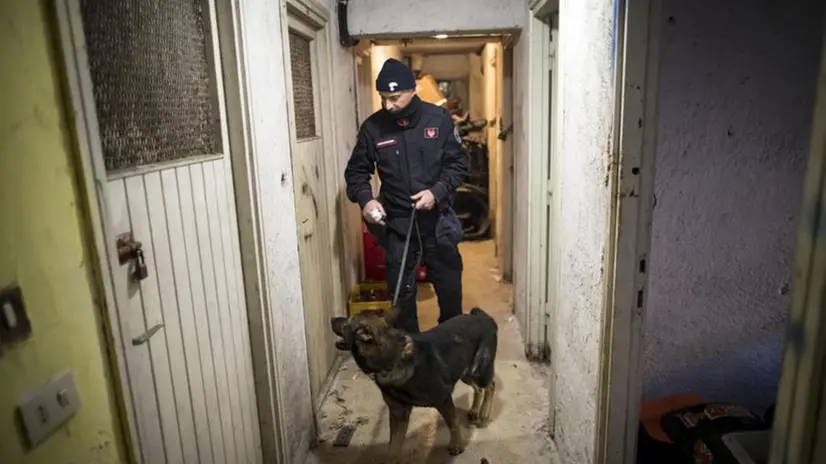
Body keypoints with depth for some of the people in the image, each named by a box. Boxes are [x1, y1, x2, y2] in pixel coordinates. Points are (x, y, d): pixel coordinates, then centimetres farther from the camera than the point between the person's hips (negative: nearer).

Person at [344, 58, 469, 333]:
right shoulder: (373, 127, -5)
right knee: (401, 289, 9)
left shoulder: (439, 119, -7)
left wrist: (437, 191, -18)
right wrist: (365, 199, -15)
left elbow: (458, 163, -2)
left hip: (437, 218, 0)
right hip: (397, 222, 0)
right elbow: (356, 170, 4)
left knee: (449, 284, 15)